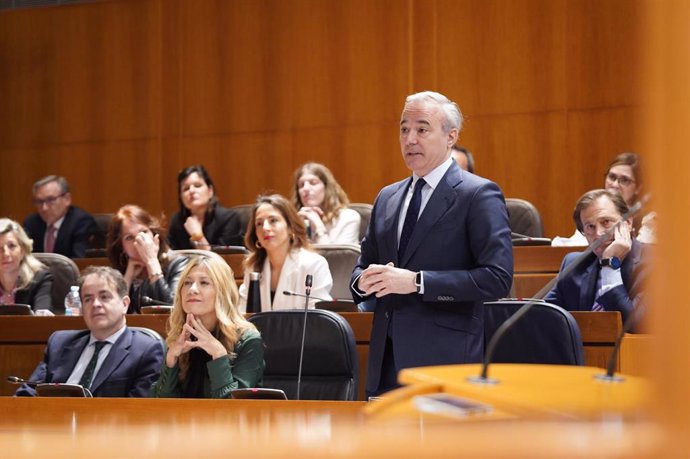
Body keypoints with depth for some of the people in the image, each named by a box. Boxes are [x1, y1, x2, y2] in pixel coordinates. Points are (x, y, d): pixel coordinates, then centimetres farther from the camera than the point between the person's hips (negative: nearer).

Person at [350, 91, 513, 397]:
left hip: (445, 361, -6)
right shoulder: (387, 198, 18)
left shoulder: (479, 195, -4)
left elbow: (497, 277, -13)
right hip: (387, 362, 6)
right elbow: (363, 265, 26)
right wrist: (363, 281, 0)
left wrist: (417, 282, -17)